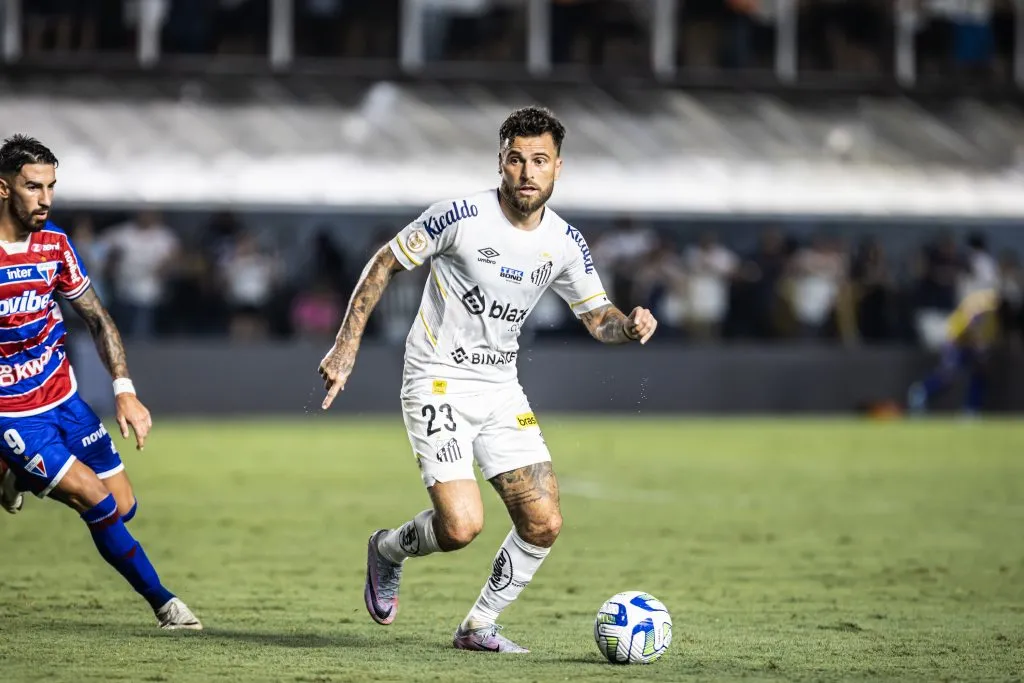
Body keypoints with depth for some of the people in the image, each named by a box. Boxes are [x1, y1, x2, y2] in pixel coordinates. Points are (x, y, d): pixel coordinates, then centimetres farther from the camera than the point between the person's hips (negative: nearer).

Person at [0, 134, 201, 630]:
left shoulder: (53, 242, -1)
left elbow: (96, 317, 7)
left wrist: (124, 390, -4)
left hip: (62, 396, 6)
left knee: (122, 507, 6)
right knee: (98, 501, -15)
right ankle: (162, 602, 1)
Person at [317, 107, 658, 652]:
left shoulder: (564, 243, 0)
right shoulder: (462, 216, -15)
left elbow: (598, 319, 8)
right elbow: (384, 264, -5)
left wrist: (630, 325, -16)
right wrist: (347, 345, -9)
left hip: (500, 389, 6)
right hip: (438, 381, -5)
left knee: (544, 525, -5)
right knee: (461, 526, -20)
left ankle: (478, 627, 15)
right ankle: (388, 551, 14)